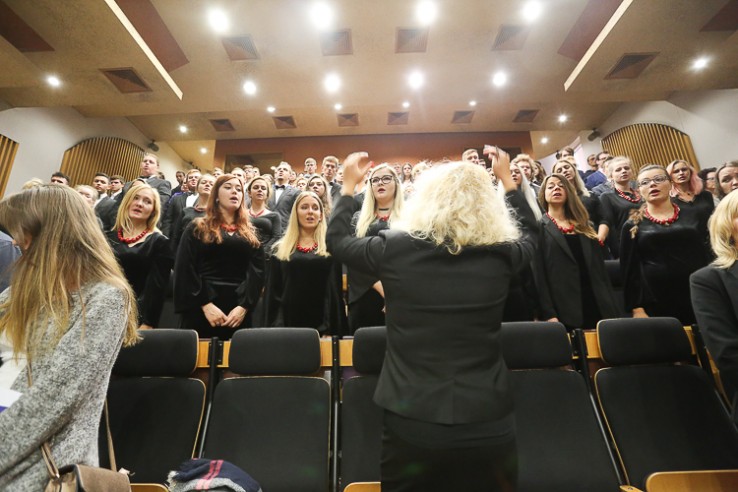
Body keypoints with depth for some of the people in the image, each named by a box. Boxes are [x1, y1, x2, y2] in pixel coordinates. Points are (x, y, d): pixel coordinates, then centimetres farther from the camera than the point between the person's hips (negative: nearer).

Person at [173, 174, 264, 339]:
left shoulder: (251, 234, 13)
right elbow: (185, 270, -3)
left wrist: (244, 306, -11)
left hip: (238, 313, 2)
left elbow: (257, 272, 3)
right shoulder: (197, 228, 7)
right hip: (201, 310, -2)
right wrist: (206, 304, -14)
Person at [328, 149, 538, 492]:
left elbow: (337, 240, 7)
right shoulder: (500, 253, -7)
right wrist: (505, 178, 26)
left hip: (411, 421, -1)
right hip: (488, 421, 2)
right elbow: (530, 231, 18)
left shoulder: (395, 248, -12)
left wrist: (349, 184, 19)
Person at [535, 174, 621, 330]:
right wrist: (548, 314, -17)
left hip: (598, 307, 5)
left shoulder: (583, 225, 18)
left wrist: (613, 308, 7)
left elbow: (600, 268, 14)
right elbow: (538, 274, -9)